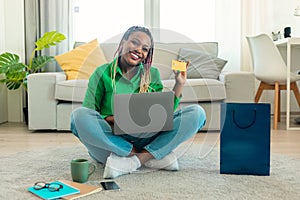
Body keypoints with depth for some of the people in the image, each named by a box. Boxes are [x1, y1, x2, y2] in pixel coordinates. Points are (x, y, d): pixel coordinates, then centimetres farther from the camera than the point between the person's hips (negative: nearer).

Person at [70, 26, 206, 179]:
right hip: (111, 141, -2)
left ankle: (134, 161, -23)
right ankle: (152, 157, -22)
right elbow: (87, 115, -4)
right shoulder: (103, 73, 2)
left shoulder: (152, 74, 11)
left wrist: (179, 84, 0)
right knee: (79, 115, -32)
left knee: (197, 113, -13)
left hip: (144, 141, 3)